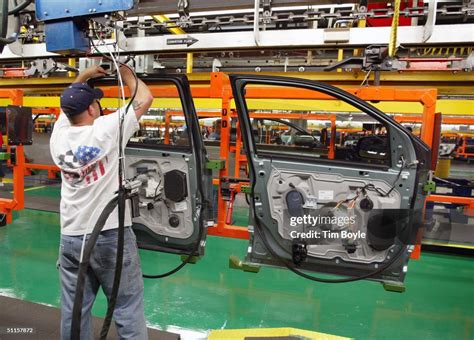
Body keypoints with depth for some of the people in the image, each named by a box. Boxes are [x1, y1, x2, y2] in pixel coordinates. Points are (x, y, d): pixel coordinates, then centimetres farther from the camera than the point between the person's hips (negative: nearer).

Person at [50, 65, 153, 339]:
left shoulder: (59, 136, 4)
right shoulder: (107, 129, -11)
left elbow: (69, 103, 26)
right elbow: (145, 98, 0)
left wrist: (84, 76, 28)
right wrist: (128, 75, 15)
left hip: (71, 238, 6)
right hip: (111, 236, -5)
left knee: (74, 310, 12)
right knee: (128, 307, 5)